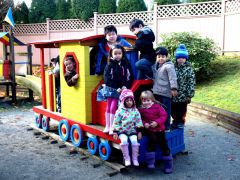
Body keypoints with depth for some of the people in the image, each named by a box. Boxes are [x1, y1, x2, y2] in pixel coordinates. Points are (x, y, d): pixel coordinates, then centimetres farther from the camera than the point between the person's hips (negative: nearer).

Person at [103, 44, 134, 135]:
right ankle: (107, 126, 17)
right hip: (111, 89, 1)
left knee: (113, 108, -4)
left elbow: (130, 77, 2)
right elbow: (107, 79, -6)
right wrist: (116, 88, -14)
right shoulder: (109, 65, -1)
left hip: (121, 90, -1)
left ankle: (112, 127, 6)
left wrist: (125, 86, -12)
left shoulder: (125, 64, 0)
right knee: (108, 108, 6)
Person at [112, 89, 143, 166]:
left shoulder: (135, 111, 3)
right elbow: (116, 122, -2)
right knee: (124, 140, -29)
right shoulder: (120, 111, -4)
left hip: (132, 131, 2)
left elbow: (138, 121, 6)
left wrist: (139, 131, 1)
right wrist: (115, 132, -7)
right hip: (122, 131, -1)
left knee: (134, 141, -24)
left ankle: (135, 159, -5)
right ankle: (127, 158, -13)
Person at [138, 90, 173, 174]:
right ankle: (150, 162, -17)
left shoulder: (157, 106, -6)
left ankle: (168, 165, 15)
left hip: (159, 129, 0)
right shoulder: (141, 109, -1)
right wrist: (144, 124, -15)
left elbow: (164, 115, -8)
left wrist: (157, 122, -21)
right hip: (149, 130, 0)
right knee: (152, 139, -28)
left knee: (163, 144, 1)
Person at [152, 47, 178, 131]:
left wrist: (173, 88, -21)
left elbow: (173, 78, -16)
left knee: (165, 110, 0)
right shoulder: (155, 65, 14)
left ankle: (166, 127, 10)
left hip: (165, 93, -8)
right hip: (156, 92, 8)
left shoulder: (168, 66, -10)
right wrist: (153, 87, 18)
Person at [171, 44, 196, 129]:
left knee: (182, 111, 9)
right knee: (173, 110, 13)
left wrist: (189, 95, -12)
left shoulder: (189, 69, -7)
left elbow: (191, 83, -9)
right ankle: (175, 121, 33)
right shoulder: (173, 68, 4)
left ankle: (181, 122, 29)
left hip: (183, 95, -3)